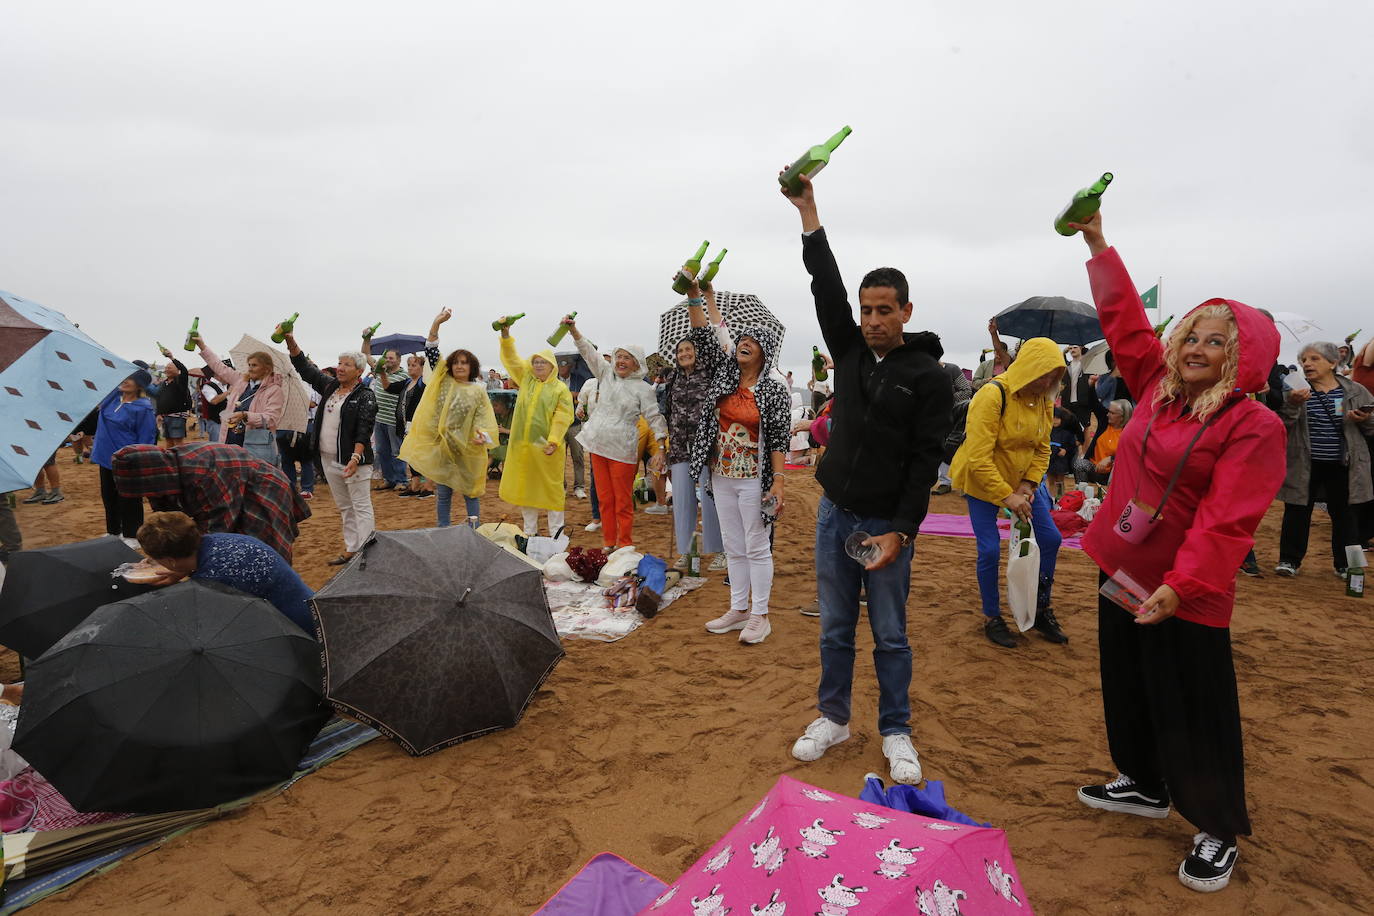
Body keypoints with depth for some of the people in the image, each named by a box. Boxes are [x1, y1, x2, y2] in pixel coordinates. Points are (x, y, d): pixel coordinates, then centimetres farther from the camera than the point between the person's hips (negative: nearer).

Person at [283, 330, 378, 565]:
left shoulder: (365, 396, -10)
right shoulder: (330, 386, 12)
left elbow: (364, 431, -18)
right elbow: (305, 368, 14)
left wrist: (355, 458, -28)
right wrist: (291, 342, 1)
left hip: (352, 460, -8)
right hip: (328, 458, 8)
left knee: (361, 507, -5)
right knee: (344, 508, 14)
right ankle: (350, 550, 22)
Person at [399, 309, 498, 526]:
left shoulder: (478, 391, 2)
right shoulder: (443, 382, 5)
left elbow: (484, 418, -4)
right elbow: (431, 353, 0)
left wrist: (483, 435, -25)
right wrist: (436, 325, -9)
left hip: (467, 451, -1)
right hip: (441, 447, 1)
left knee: (470, 492, 8)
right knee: (443, 494, 8)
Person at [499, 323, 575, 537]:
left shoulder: (561, 389, -3)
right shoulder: (526, 379, 11)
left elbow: (562, 418, -9)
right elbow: (510, 358, 8)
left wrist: (553, 441, -19)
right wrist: (506, 335, -5)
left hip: (546, 446, -5)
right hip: (521, 444, 5)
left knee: (551, 488, 0)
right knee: (524, 486, 11)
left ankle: (555, 532, 9)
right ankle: (530, 531, 23)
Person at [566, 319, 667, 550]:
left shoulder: (643, 389, -5)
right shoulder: (607, 374, 8)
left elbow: (655, 418, -8)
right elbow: (588, 351, 7)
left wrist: (661, 449, -17)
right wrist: (573, 329, -7)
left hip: (622, 450, -5)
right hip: (598, 445, 5)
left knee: (623, 501, 1)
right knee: (605, 498, 12)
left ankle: (625, 546, 12)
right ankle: (609, 544, 22)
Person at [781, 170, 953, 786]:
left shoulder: (928, 375, -8)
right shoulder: (850, 351, 5)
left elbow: (925, 460, -11)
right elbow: (826, 287, -3)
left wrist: (900, 530, -17)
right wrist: (808, 213, -9)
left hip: (887, 524, -4)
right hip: (834, 513, 4)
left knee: (890, 635, 8)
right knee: (835, 628, 14)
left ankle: (895, 732, 25)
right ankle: (833, 718, 30)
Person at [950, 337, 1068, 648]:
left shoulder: (1044, 400, -3)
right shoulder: (993, 395, -26)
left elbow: (1042, 448, 3)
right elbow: (979, 458, -28)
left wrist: (1029, 484, -12)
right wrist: (1006, 496, -27)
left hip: (1022, 480, 7)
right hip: (982, 481, -7)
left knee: (1050, 539, 4)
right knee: (990, 550, -9)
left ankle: (1041, 611, 21)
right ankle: (992, 619, 12)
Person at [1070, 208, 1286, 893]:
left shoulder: (1254, 426, -15)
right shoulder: (1156, 387, 3)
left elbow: (1226, 522, -22)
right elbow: (1124, 320, 10)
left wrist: (1180, 585, -30)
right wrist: (1098, 243, 11)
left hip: (1186, 594, -7)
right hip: (1124, 571, 7)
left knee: (1194, 714, 6)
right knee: (1126, 689, 20)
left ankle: (1218, 831, 27)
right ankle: (1145, 787, 42)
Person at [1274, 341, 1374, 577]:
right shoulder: (1296, 390, -1)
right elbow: (1281, 424, -8)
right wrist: (1292, 404, -24)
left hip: (1342, 466, 2)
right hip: (1304, 465, -2)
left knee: (1344, 513, 11)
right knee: (1297, 511, 4)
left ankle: (1345, 564, 23)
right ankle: (1290, 560, 14)